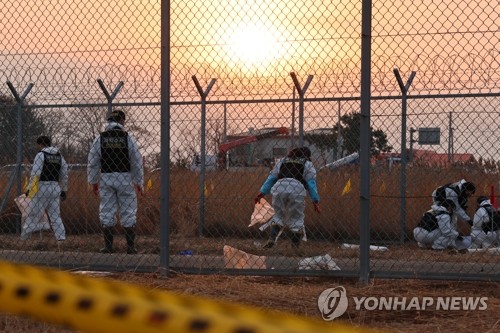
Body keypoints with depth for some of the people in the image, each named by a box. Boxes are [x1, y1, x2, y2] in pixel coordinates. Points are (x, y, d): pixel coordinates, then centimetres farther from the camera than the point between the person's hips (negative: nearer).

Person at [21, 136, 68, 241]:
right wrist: (63, 191, 21)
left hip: (42, 188, -6)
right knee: (55, 215, 9)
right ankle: (61, 237, 0)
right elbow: (64, 175, 16)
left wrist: (29, 188, -9)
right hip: (55, 188, 6)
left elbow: (35, 174, -12)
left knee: (33, 214, -3)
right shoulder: (59, 156, 14)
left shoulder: (41, 155, -6)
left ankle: (24, 238, -1)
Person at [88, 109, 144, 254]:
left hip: (106, 178, 1)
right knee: (128, 212, 4)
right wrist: (139, 182, 9)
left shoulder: (100, 138, 2)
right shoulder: (128, 138, -3)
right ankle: (131, 246, 2)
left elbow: (93, 163, 5)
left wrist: (93, 182, 15)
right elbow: (137, 162, 0)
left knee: (107, 212, 7)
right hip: (125, 178, -1)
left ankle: (108, 246, 6)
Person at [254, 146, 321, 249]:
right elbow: (311, 184, 11)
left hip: (279, 187, 2)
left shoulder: (282, 161, 31)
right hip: (297, 190, -2)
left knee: (279, 214, 17)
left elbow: (271, 177, 24)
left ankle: (271, 239, 1)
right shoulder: (308, 164, 23)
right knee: (296, 217, 10)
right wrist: (315, 201, 6)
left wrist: (262, 193, 21)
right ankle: (295, 244, 7)